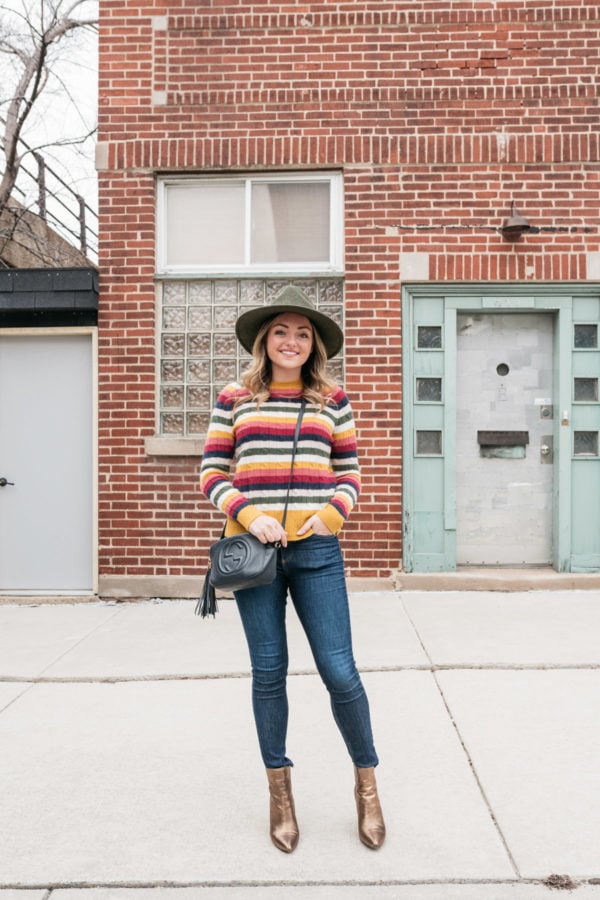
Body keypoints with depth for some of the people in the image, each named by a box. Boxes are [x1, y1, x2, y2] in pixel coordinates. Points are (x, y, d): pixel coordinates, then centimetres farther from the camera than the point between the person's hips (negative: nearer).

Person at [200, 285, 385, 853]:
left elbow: (348, 471, 11)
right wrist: (248, 515, -11)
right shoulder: (234, 399, 7)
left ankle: (366, 782, 24)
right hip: (252, 547, 0)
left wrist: (332, 513, -8)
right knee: (268, 672, 8)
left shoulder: (332, 400, 9)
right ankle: (279, 790, 27)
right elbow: (212, 473, 5)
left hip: (316, 550, 0)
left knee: (339, 671, -1)